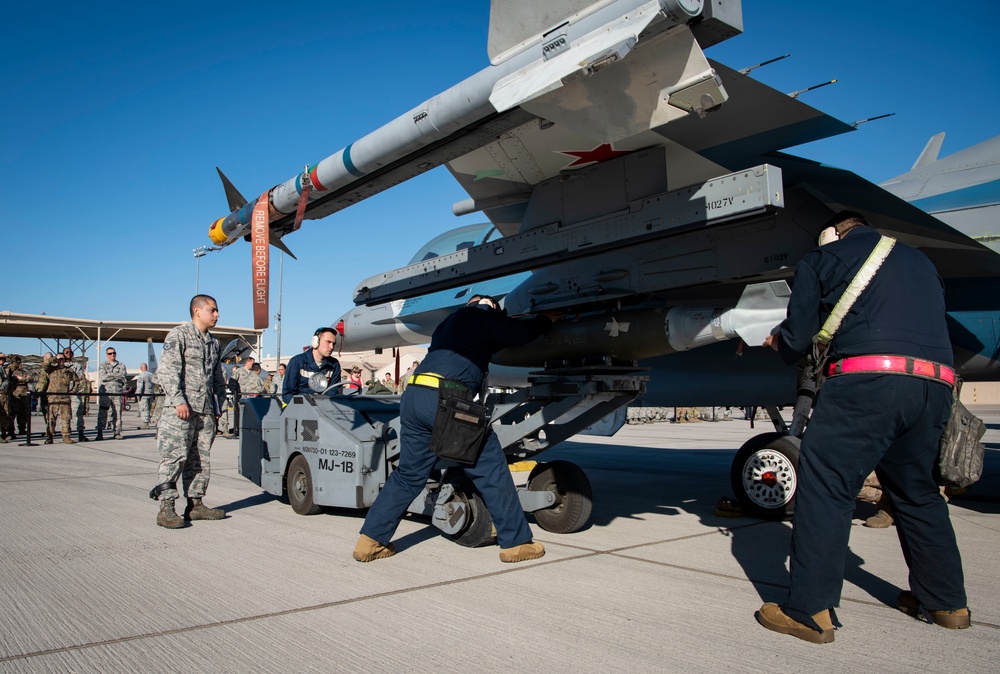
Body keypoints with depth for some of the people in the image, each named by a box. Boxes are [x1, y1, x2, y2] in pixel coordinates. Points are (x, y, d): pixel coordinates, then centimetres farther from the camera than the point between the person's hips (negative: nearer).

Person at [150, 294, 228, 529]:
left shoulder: (214, 343, 20)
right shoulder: (178, 336, -3)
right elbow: (167, 371, -12)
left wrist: (218, 403, 17)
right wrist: (179, 401, -18)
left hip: (205, 411, 7)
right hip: (180, 411, -7)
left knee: (201, 460, 9)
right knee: (175, 457, -9)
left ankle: (195, 504, 16)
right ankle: (166, 509, -5)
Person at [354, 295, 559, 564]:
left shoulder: (449, 322, 32)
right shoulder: (483, 313, 10)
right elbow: (518, 333, 2)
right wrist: (546, 319, 17)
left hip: (412, 396, 8)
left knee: (409, 473, 17)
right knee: (491, 468, 4)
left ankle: (370, 541, 17)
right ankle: (516, 542, 9)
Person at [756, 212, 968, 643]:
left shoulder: (821, 258, 13)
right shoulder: (919, 259, 31)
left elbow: (797, 337, 8)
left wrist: (778, 343, 31)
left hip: (868, 378, -7)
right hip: (936, 385, 7)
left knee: (824, 485, -4)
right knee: (915, 490, 21)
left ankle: (810, 611, -4)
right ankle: (946, 602, 32)